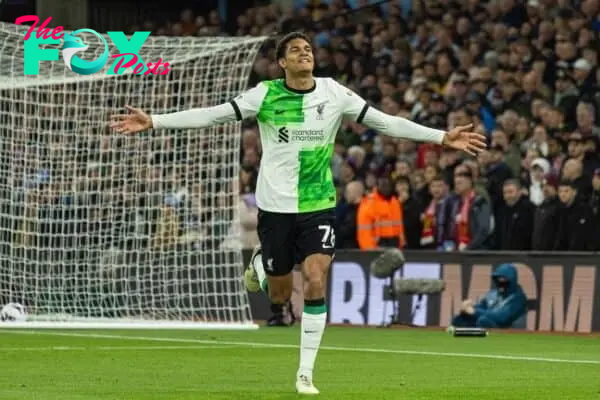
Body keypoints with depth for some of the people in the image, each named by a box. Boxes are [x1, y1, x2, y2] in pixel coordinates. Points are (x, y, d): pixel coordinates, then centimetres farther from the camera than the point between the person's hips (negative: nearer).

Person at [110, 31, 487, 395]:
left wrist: (442, 137, -6)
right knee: (280, 296, 7)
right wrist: (152, 122, -13)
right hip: (275, 204, -1)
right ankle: (260, 263, 45)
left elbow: (385, 122, -1)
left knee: (316, 282, -15)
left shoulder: (333, 93, -3)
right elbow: (213, 115, -7)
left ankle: (306, 374, -3)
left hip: (319, 204, 1)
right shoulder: (266, 94, -6)